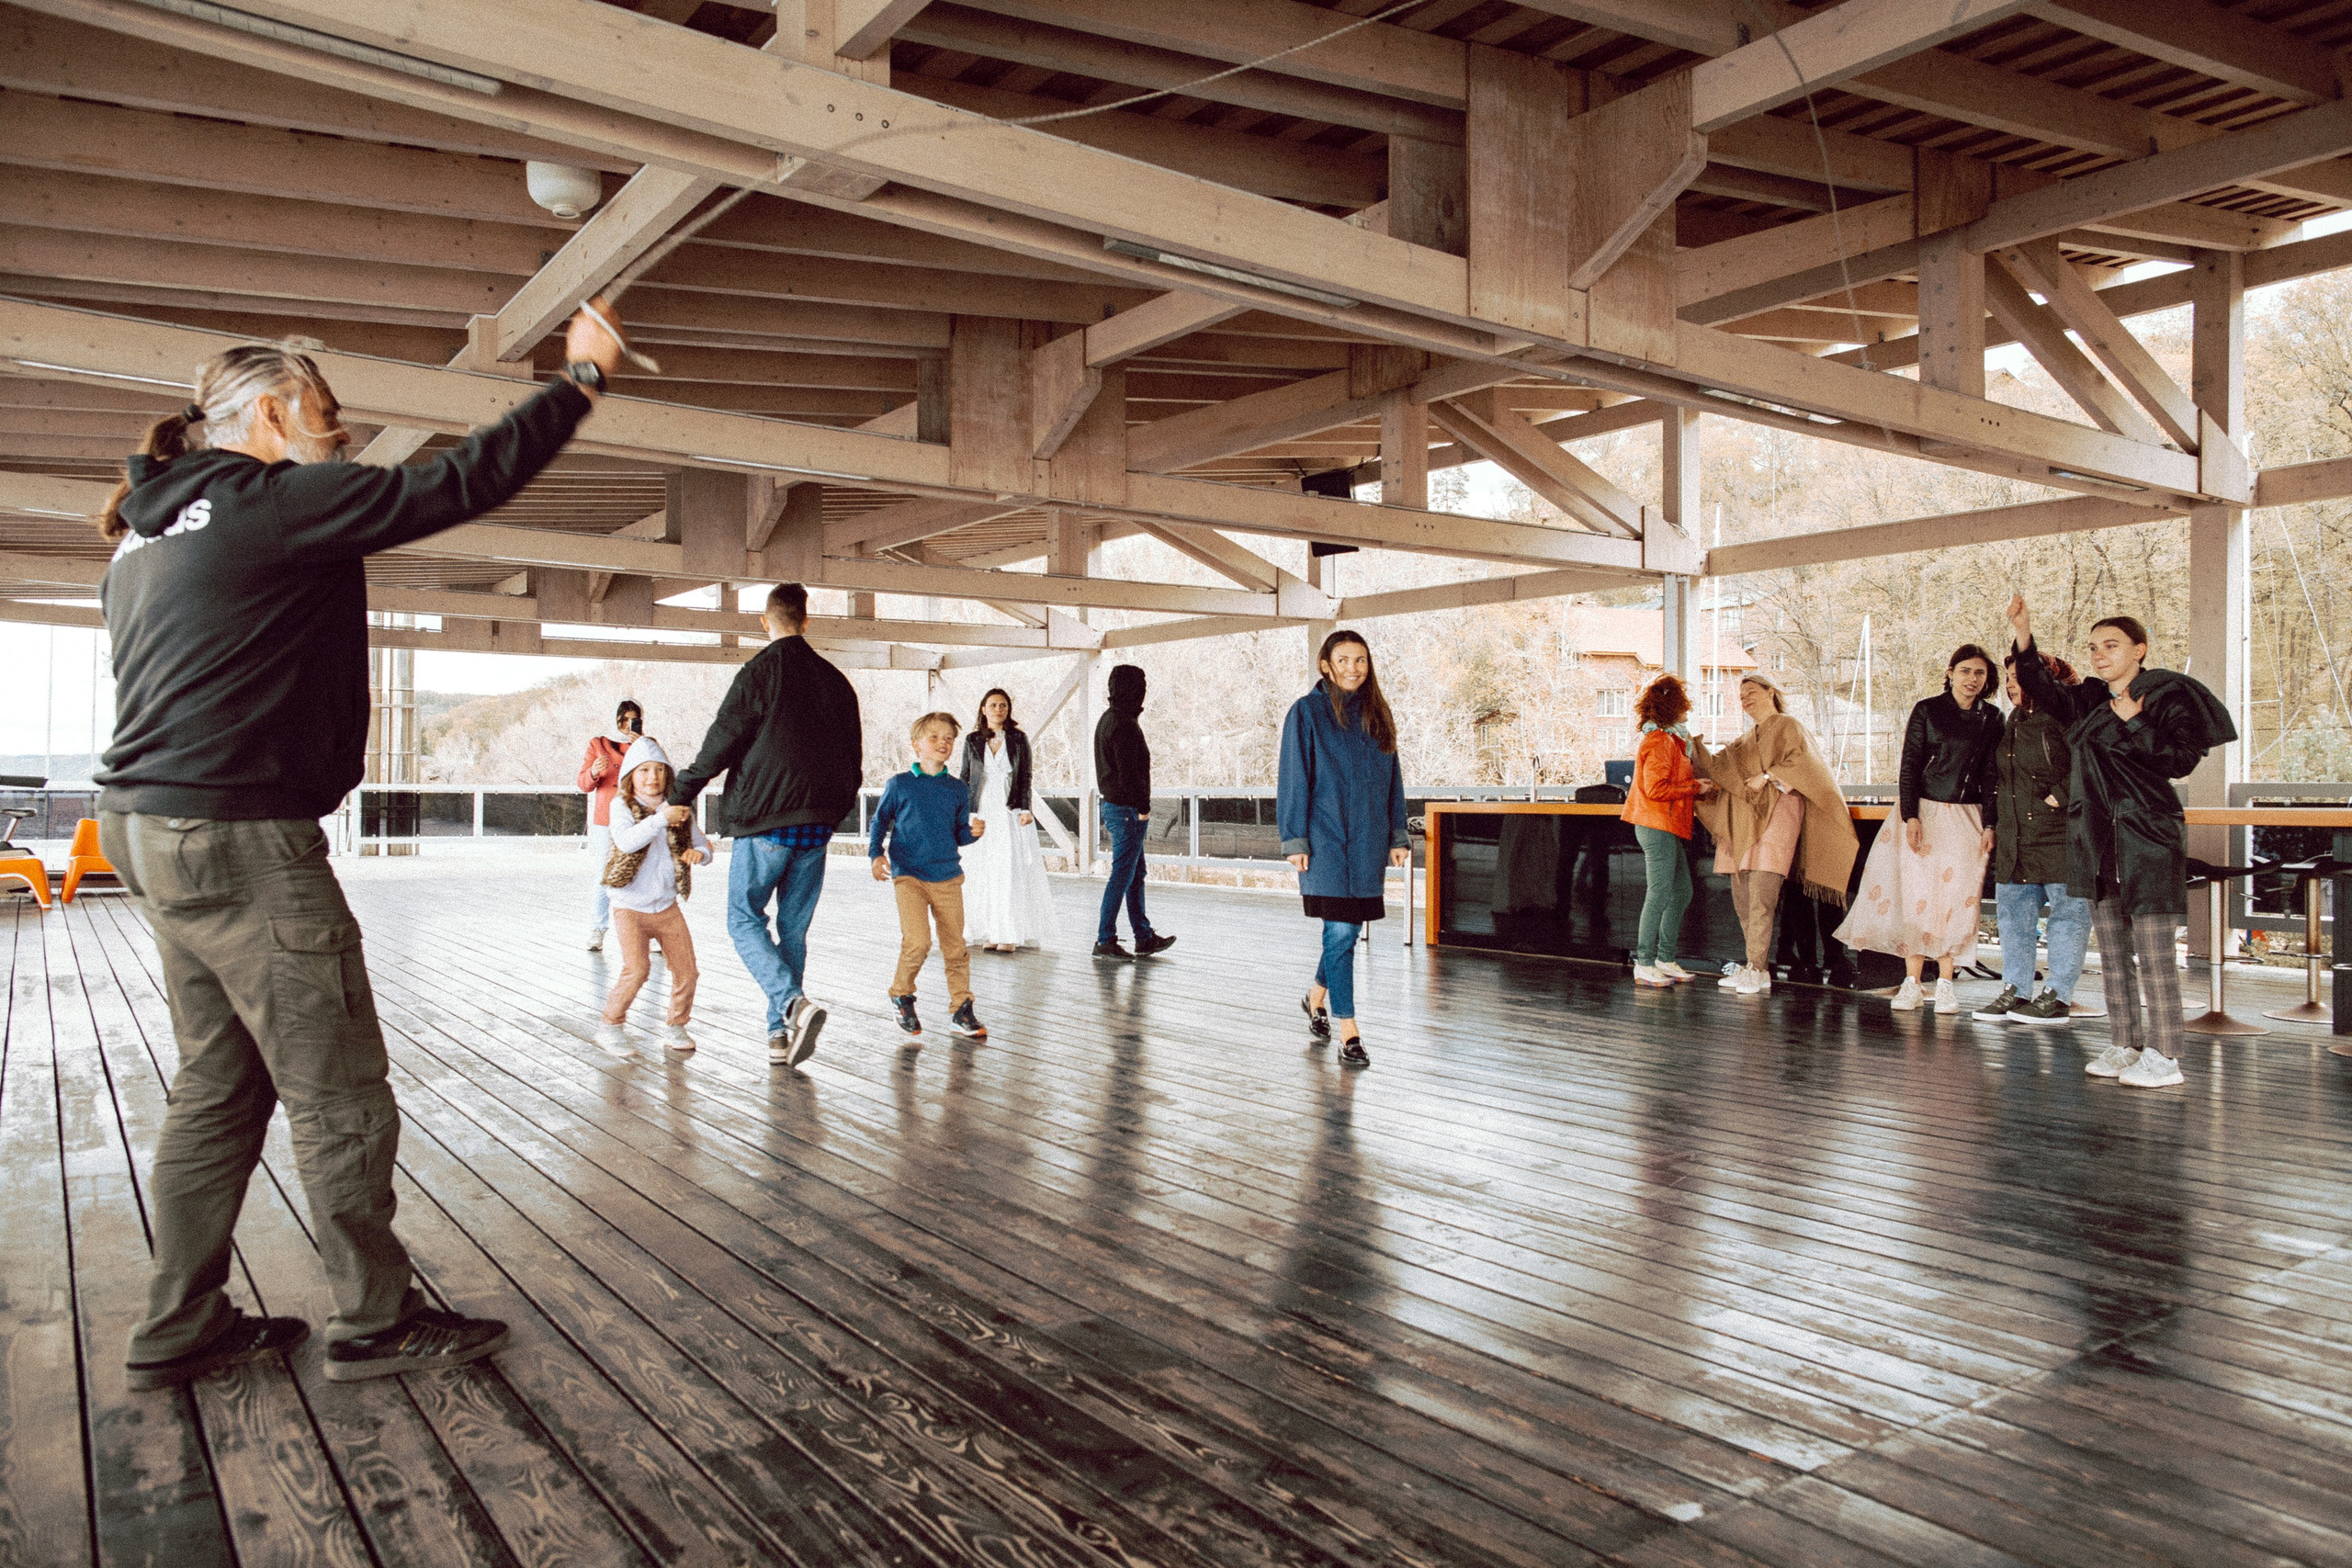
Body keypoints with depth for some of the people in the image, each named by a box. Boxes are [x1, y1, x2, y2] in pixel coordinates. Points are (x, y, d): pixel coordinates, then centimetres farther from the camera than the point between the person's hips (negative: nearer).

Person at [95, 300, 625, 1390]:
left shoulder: (143, 537, 17)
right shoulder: (274, 501, -11)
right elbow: (455, 485, -15)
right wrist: (579, 382, -10)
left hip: (151, 828, 10)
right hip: (241, 838, -10)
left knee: (220, 1086, 15)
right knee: (338, 1095, 0)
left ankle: (180, 1328, 23)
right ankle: (377, 1322, 11)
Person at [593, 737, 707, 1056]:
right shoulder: (623, 807, -9)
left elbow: (702, 845, 5)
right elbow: (627, 842, -28)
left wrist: (699, 853, -20)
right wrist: (660, 818, -42)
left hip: (668, 906, 4)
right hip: (631, 907, -4)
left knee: (686, 970, 2)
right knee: (637, 968, -16)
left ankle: (675, 1027, 23)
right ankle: (610, 1025, 5)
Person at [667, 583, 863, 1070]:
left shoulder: (761, 670, -7)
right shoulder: (836, 679, 10)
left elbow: (722, 740, -8)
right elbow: (853, 757, 15)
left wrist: (682, 793, 3)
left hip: (765, 818, -5)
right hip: (817, 823, 5)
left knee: (745, 919, 5)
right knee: (793, 928, 12)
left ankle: (793, 1003, -16)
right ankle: (781, 1033, 13)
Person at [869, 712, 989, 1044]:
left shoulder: (956, 787, 9)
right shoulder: (900, 784, 1)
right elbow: (879, 822, 10)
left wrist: (973, 832, -7)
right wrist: (877, 854, -4)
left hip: (948, 878, 3)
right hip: (909, 876, -3)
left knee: (956, 946, 4)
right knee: (917, 941, -17)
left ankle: (961, 1010, 17)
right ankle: (902, 995, 8)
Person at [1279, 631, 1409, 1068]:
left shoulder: (1377, 714, 12)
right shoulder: (1307, 712, -3)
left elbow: (1393, 779, 15)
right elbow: (1293, 778, -5)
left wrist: (1398, 836, 10)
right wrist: (1294, 840, -10)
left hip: (1368, 841, 5)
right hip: (1327, 838, -5)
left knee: (1347, 929, 11)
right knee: (1341, 932, -7)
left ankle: (1317, 995, 37)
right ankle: (1348, 1032, -1)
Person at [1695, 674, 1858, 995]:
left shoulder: (1787, 728, 5)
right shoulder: (1746, 740, 27)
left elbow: (1801, 760, -12)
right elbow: (1716, 767, 20)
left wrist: (1768, 776, -18)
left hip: (1774, 816, -8)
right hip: (1743, 823, 8)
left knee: (1760, 898, -15)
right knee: (1741, 898, 2)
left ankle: (1756, 970, -17)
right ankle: (1756, 969, 6)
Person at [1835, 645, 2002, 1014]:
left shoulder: (1992, 718, 7)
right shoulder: (1927, 710, 0)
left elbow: (1991, 775, 8)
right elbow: (1910, 764, -3)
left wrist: (1990, 824, 0)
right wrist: (1910, 816, -11)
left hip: (1967, 818, 2)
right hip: (1924, 811, -2)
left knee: (1956, 899, 0)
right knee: (1916, 896, -3)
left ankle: (1945, 984, 7)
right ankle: (1911, 984, 2)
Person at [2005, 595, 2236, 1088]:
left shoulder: (2169, 697, -3)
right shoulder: (2089, 701, 13)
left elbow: (2182, 760, -12)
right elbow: (2045, 691, 0)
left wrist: (2133, 722, -17)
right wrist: (2024, 635, -9)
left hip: (2147, 839, -6)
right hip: (2096, 842, 6)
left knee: (2153, 954, -6)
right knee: (2112, 952, 10)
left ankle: (2163, 1056, -1)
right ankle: (2126, 1046, 17)